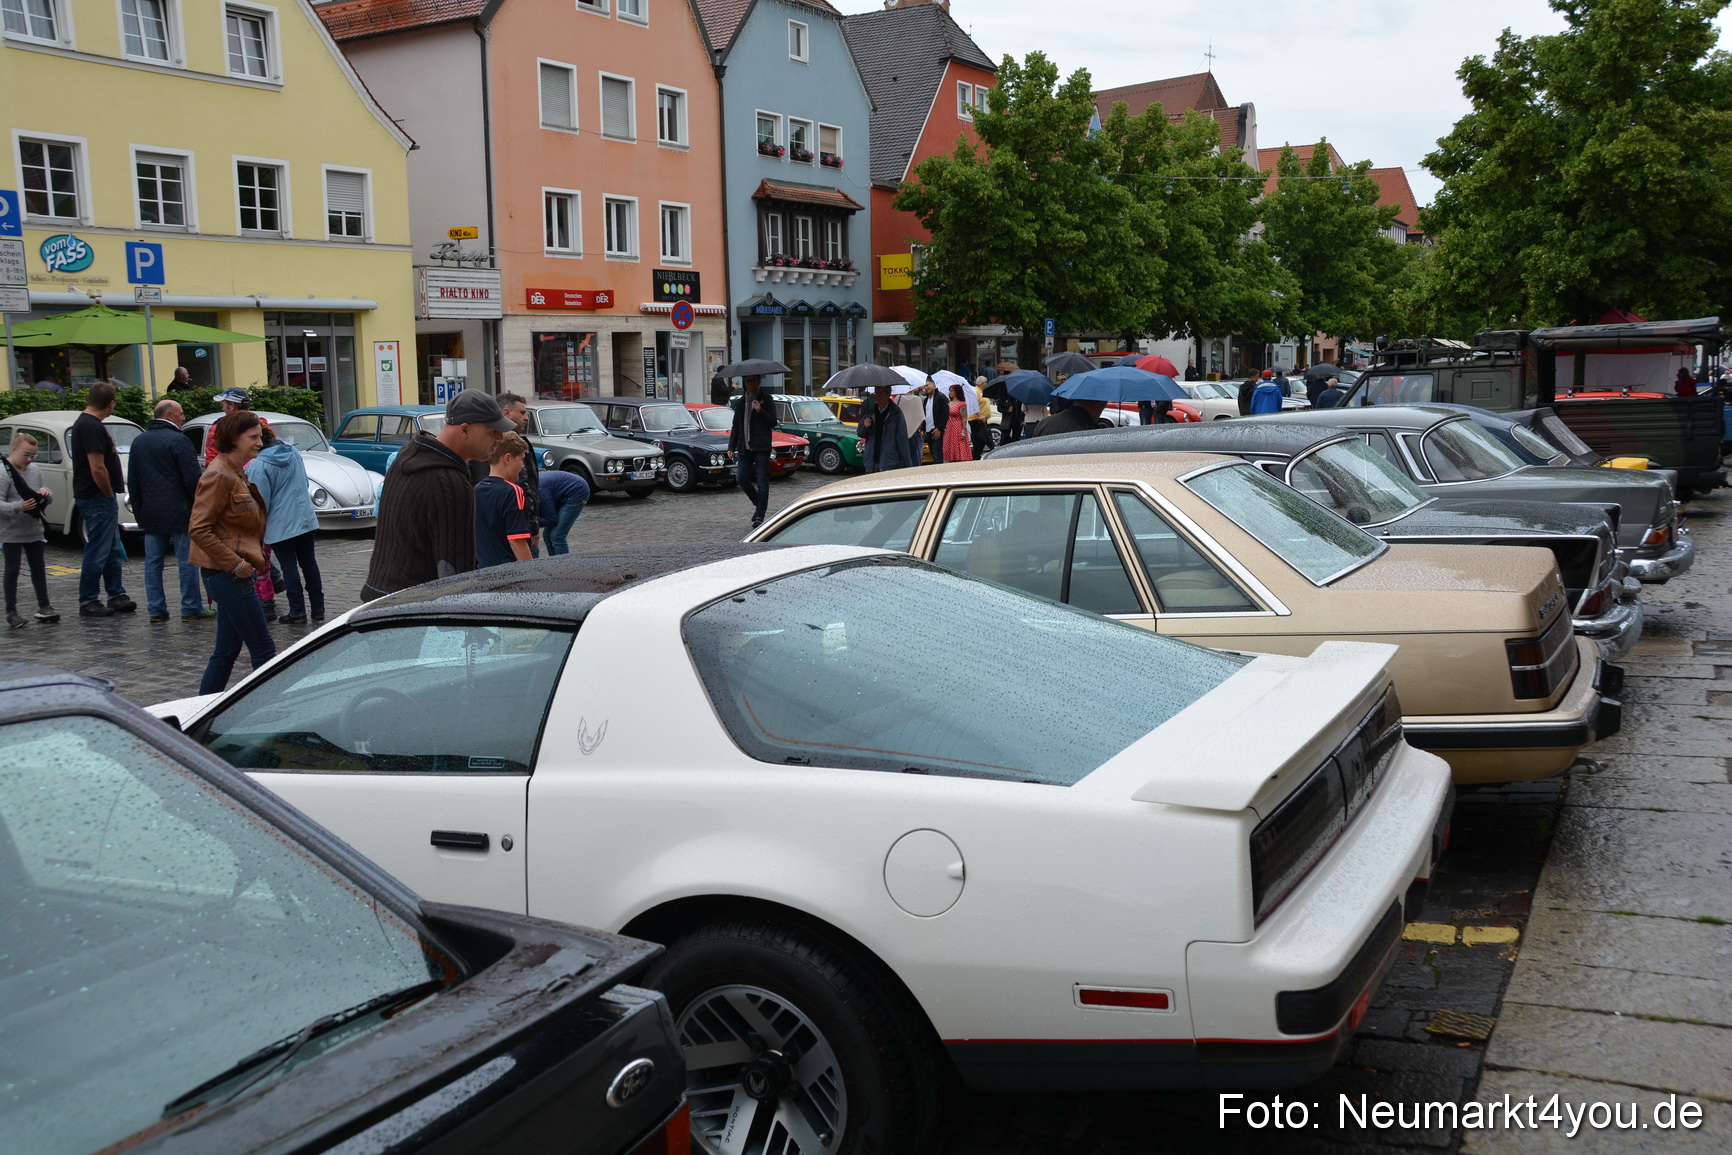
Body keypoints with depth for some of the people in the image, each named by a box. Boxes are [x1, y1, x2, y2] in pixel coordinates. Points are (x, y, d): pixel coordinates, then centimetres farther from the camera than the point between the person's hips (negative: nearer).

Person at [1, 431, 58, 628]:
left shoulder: (35, 470, 6)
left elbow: (46, 498, 15)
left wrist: (45, 493, -7)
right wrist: (20, 506, -33)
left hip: (34, 529, 6)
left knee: (39, 567, 13)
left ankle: (43, 606, 23)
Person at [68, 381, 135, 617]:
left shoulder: (86, 423, 14)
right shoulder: (91, 427, -19)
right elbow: (97, 468, -24)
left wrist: (111, 493, 15)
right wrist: (110, 495, -12)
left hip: (101, 498, 10)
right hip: (98, 499, -10)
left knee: (112, 550, 15)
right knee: (97, 552, -3)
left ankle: (116, 596, 21)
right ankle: (88, 602, 4)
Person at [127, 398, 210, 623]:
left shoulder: (139, 442, 14)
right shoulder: (178, 441, -10)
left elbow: (132, 482, 18)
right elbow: (193, 479, -15)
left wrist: (139, 513, 21)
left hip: (150, 514, 7)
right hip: (179, 512, -7)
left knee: (153, 562, 8)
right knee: (187, 561, -2)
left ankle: (156, 609, 8)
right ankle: (191, 609, 0)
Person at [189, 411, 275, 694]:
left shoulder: (237, 474, 16)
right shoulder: (218, 476, -15)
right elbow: (198, 529, -20)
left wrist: (254, 558, 13)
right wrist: (236, 564, -20)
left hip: (235, 574, 10)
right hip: (228, 575, -10)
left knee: (227, 650, 13)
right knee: (263, 649, -7)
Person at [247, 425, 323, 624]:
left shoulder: (257, 466, -17)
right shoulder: (294, 452, 4)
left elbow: (261, 502, -16)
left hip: (280, 526, -6)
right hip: (306, 519, 6)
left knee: (289, 567, 1)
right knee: (309, 563, 13)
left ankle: (297, 611, 3)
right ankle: (318, 608, 18)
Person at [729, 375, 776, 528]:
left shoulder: (766, 401, 1)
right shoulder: (741, 403, 16)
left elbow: (773, 423, -7)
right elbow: (735, 427, 19)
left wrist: (761, 411, -22)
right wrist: (731, 447, 12)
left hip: (761, 447, -5)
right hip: (744, 448, 5)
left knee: (762, 482, -4)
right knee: (741, 478, -1)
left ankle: (760, 515, 1)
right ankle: (759, 505, 20)